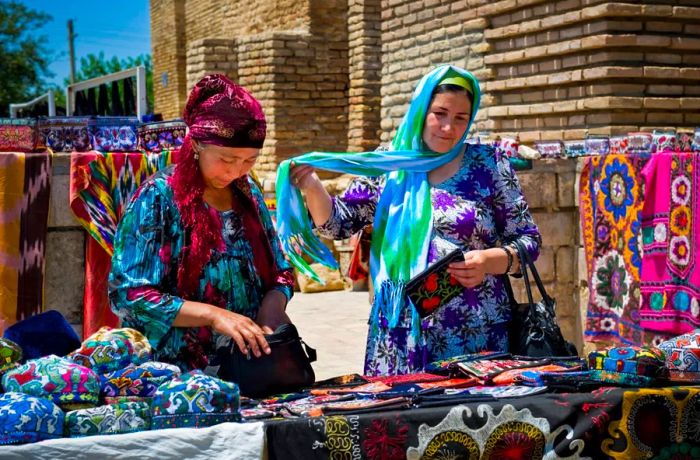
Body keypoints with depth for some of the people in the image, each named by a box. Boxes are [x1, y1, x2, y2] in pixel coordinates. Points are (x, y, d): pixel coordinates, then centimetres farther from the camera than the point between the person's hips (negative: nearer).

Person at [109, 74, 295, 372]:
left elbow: (280, 275, 18)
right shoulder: (158, 197, -4)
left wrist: (268, 316, -3)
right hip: (180, 374, -5)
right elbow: (128, 295, -10)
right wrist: (213, 315, -19)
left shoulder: (248, 194, 11)